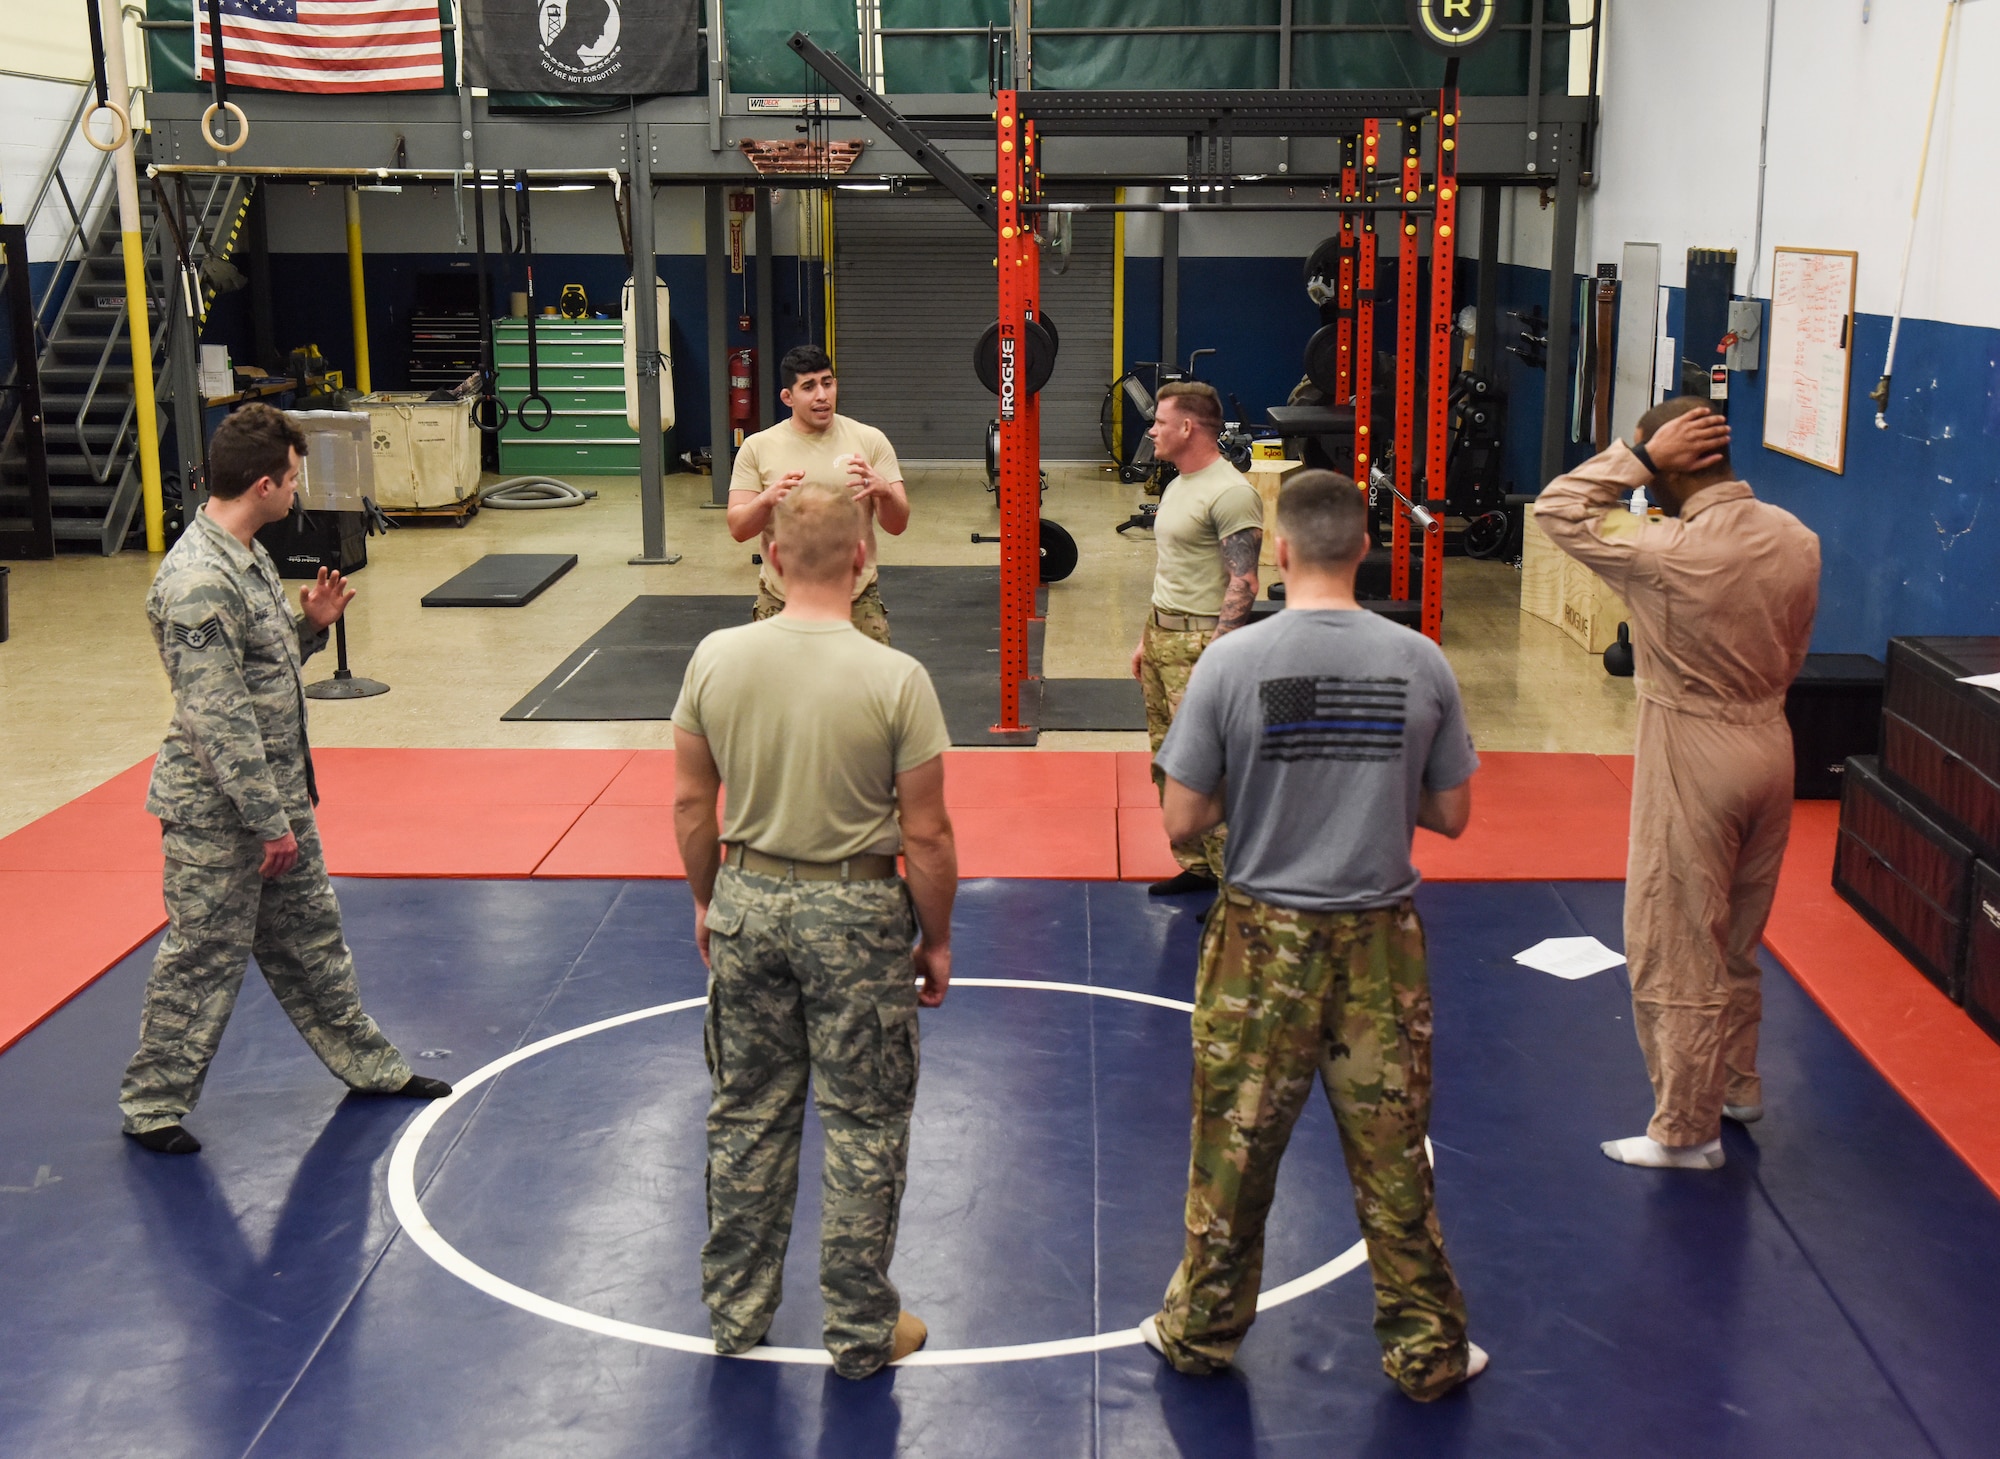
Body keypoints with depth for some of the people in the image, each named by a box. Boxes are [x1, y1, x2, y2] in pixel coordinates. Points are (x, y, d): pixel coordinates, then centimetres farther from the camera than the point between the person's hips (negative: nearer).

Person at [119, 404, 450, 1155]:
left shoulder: (247, 555, 7)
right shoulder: (198, 583, -25)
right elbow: (217, 720, -26)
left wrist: (310, 627, 0)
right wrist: (269, 822, -22)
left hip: (276, 796, 9)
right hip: (217, 813, -9)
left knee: (310, 938, 21)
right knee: (202, 960, 4)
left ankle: (366, 1063, 35)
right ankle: (152, 1105, 20)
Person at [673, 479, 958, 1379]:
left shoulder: (716, 659, -7)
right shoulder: (896, 680, -17)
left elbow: (690, 805, 2)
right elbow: (927, 836, -12)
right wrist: (936, 940, 2)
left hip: (747, 901, 4)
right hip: (855, 914, -3)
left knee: (747, 1118, 18)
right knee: (864, 1131, 11)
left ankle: (735, 1313, 32)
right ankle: (861, 1332, 23)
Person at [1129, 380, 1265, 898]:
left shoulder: (1230, 493, -15)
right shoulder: (1178, 486, 16)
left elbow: (1243, 584, -19)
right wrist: (1146, 638, 23)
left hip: (1201, 642, -10)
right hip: (1163, 636, 10)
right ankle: (1196, 866, 22)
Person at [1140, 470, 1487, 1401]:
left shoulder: (1230, 662, -12)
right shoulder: (1420, 663, -7)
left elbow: (1182, 822, -8)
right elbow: (1452, 815, 2)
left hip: (1264, 939, -1)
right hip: (1382, 938, 1)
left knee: (1233, 1150, 14)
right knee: (1394, 1159, 12)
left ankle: (1203, 1330, 32)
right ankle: (1426, 1351, 26)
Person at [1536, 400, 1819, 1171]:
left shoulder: (1668, 553, -24)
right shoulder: (1795, 539, -2)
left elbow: (1558, 510, -13)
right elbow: (1792, 652, 9)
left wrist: (1640, 458, -14)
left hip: (1694, 759, -7)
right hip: (1770, 746, 8)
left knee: (1674, 950, 5)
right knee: (1737, 940, 24)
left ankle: (1687, 1130, 14)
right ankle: (1737, 1085, 39)